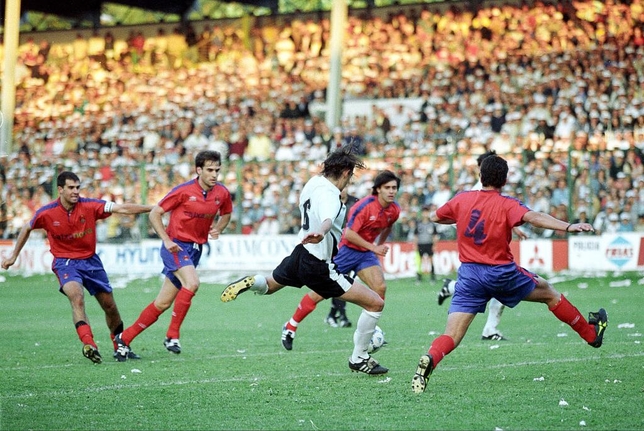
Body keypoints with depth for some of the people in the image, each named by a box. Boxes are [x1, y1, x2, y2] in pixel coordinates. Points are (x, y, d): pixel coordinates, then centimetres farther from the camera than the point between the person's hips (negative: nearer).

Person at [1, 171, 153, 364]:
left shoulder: (89, 206, -13)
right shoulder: (47, 213, -12)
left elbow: (122, 208, -17)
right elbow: (27, 229, 7)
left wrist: (151, 208, -25)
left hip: (90, 260, 3)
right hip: (65, 262, -3)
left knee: (110, 306, 9)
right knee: (77, 297, -31)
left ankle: (121, 346, 31)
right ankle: (89, 344, -41)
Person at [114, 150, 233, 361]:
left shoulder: (222, 193, 0)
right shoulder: (184, 191, -14)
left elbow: (226, 214, 21)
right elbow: (155, 213, -7)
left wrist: (218, 229, -1)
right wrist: (166, 240, -17)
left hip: (196, 249, 5)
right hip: (176, 246, -5)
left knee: (163, 303, 5)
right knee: (192, 283, -30)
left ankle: (125, 338, 17)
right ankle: (172, 335, -18)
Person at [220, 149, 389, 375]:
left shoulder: (314, 181, 3)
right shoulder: (330, 196, -24)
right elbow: (328, 219, -49)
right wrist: (321, 232, -69)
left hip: (300, 254, 9)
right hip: (319, 266, -9)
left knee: (269, 285, 39)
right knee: (375, 303, -6)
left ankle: (252, 282, 4)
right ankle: (359, 359, 5)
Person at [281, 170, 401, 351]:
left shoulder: (394, 210, -3)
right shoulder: (365, 206, -24)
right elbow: (349, 234, -26)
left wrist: (380, 246, 19)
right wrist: (373, 247, -25)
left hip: (367, 253, 6)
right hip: (347, 249, -6)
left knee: (380, 287, -16)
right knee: (320, 293, -2)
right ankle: (290, 327, 13)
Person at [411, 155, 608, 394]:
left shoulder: (462, 200, 2)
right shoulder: (507, 205, -8)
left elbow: (434, 217, 18)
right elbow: (534, 217, -27)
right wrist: (569, 227, -36)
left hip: (469, 275, 2)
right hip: (502, 273, -2)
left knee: (451, 336, -3)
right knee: (549, 293, 23)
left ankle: (429, 360, -35)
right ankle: (591, 333, 37)